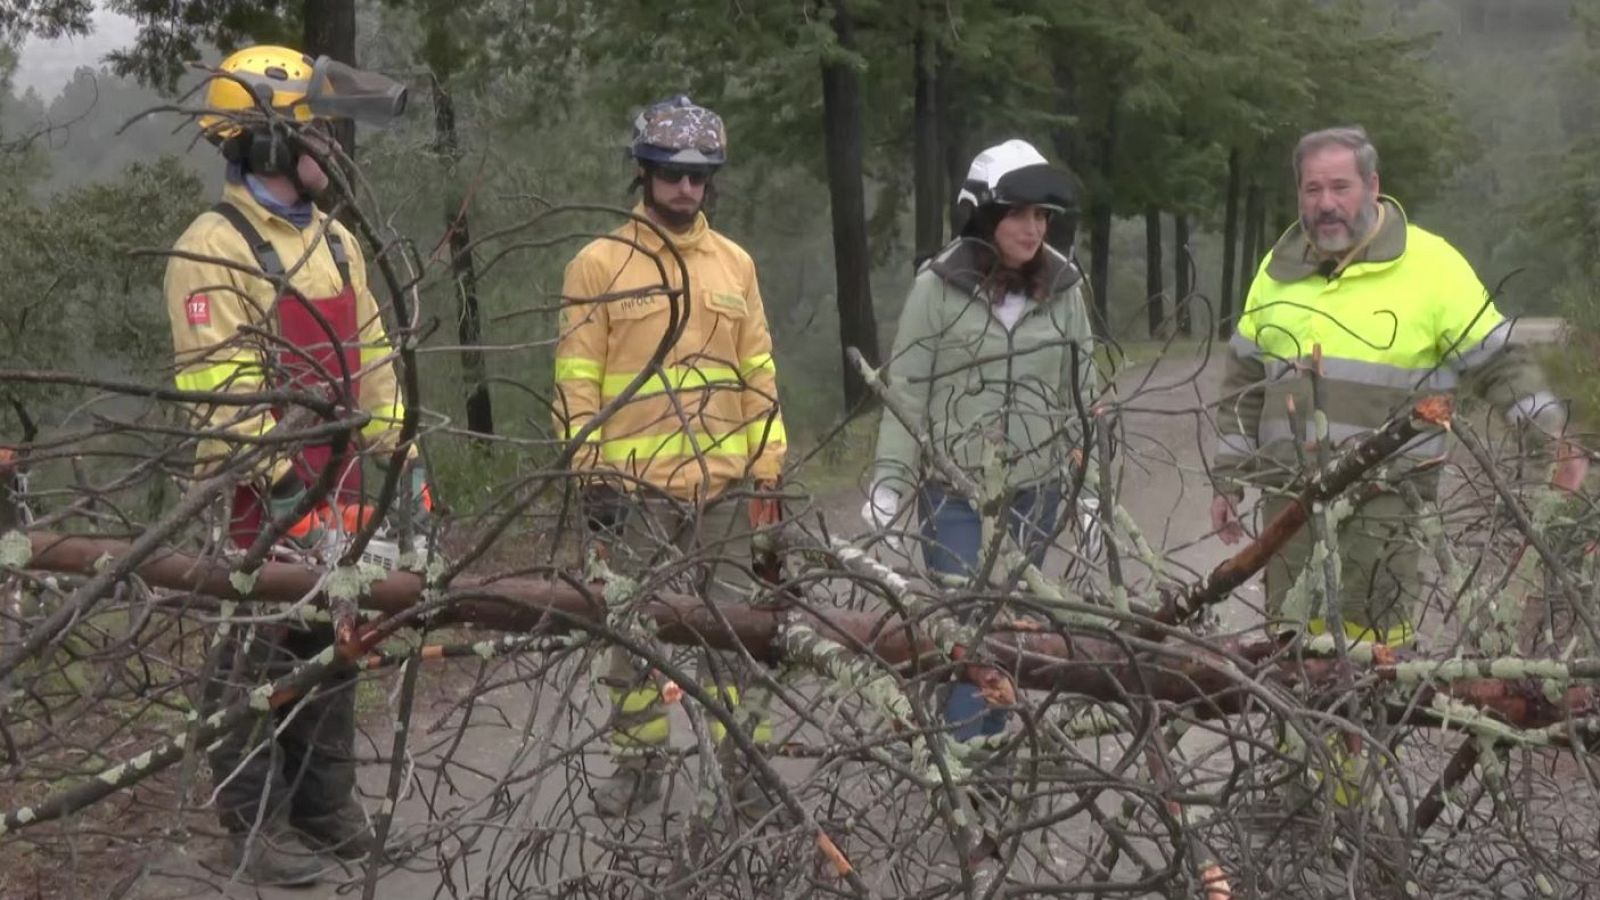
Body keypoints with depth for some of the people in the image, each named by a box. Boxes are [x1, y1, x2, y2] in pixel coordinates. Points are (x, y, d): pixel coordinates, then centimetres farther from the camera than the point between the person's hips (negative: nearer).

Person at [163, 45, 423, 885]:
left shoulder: (333, 240, 13)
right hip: (260, 496, -8)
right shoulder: (214, 250, -13)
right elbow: (218, 386, -19)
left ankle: (327, 805, 26)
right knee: (259, 658, 0)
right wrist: (278, 483, -22)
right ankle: (254, 825, 11)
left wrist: (401, 452, 11)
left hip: (335, 490, 8)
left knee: (331, 649, 14)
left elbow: (370, 355, 17)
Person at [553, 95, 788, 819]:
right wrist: (588, 471, -6)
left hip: (726, 486, 2)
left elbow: (759, 373, 15)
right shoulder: (599, 263, 2)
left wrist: (769, 469, 10)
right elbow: (576, 378, 0)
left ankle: (746, 765, 10)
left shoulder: (735, 264, 13)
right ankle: (636, 761, 17)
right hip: (636, 487, -2)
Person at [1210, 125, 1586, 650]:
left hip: (1384, 496, -5)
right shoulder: (1279, 269, 13)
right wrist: (1228, 481, 17)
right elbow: (1244, 382, 19)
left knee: (1375, 644, -10)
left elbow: (1500, 364, 0)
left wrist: (1553, 434, -13)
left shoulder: (1430, 263, -2)